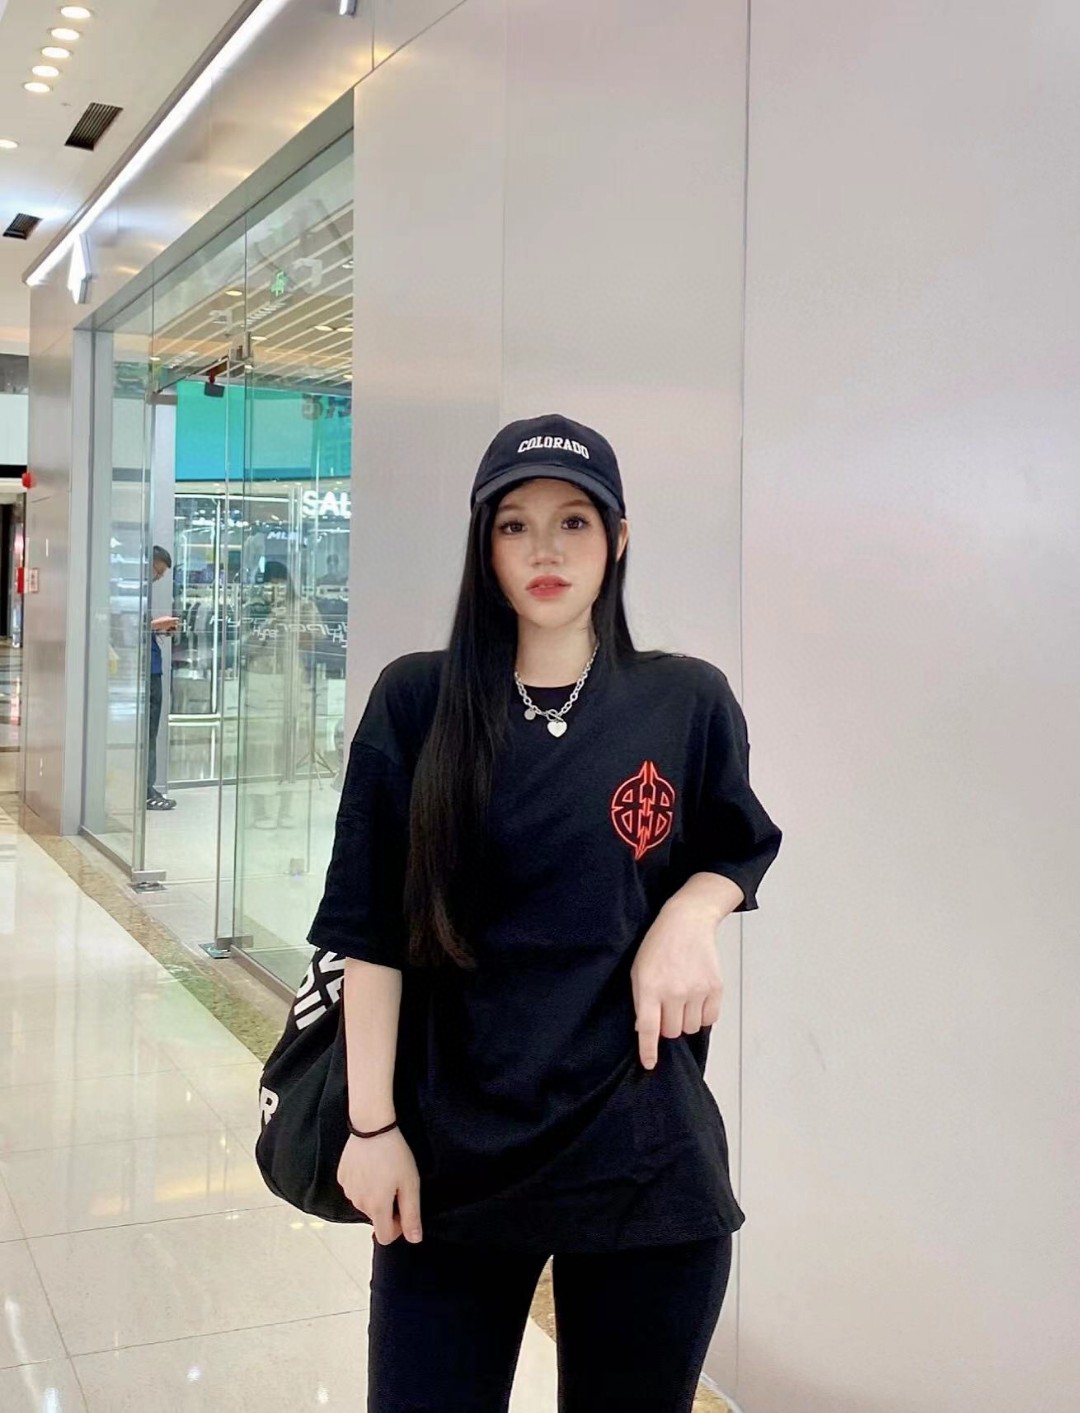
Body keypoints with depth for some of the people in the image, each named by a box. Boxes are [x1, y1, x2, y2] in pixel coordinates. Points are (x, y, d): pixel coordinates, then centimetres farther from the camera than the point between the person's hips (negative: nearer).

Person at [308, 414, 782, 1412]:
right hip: (450, 1152, 0)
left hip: (642, 1151, 1)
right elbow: (370, 928, -2)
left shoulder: (688, 703, -1)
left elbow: (738, 850, 14)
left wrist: (689, 914, -8)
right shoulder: (418, 703, -3)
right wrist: (372, 1123, -5)